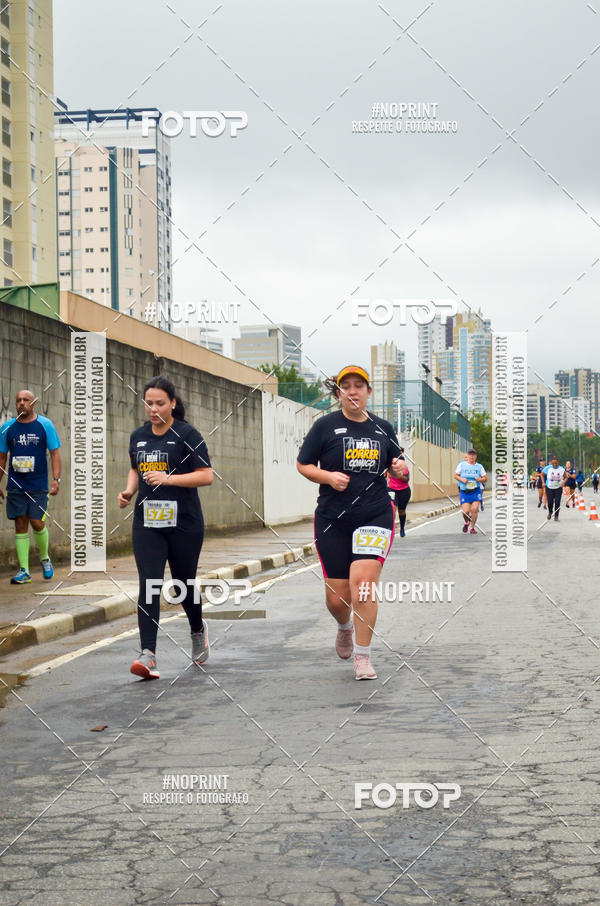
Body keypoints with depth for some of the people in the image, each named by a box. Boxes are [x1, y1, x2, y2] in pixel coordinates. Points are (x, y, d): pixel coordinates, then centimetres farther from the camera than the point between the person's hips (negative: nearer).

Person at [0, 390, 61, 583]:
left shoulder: (45, 425, 1)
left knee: (37, 523, -7)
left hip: (38, 485, -2)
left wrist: (56, 479, -10)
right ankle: (24, 571, 5)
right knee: (20, 525, 1)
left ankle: (45, 558, 21)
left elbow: (55, 453, 1)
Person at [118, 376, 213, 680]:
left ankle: (198, 631, 40)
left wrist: (168, 478, -20)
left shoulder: (187, 435, -7)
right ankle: (148, 655, -14)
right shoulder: (138, 436, 10)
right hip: (147, 524, 3)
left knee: (184, 583, 10)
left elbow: (206, 476, -10)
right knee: (149, 587, -9)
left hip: (184, 523, -3)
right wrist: (129, 490, 5)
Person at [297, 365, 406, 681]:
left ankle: (363, 657, -4)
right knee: (337, 597, 4)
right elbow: (303, 465, 4)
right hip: (333, 519, 0)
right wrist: (329, 477, -13)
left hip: (375, 515, 0)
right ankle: (344, 627, 41)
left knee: (363, 583, -17)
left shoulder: (383, 428, 8)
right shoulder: (326, 425, 1)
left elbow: (394, 467, 20)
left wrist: (399, 469, -3)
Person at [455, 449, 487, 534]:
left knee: (474, 509, -15)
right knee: (465, 511, -9)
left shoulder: (479, 466, 5)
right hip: (464, 491, 0)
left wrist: (480, 479, -12)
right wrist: (461, 479, -11)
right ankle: (466, 522, 27)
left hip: (476, 491, 0)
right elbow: (456, 475, 8)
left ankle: (472, 528, 3)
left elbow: (485, 478, 9)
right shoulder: (461, 465, 2)